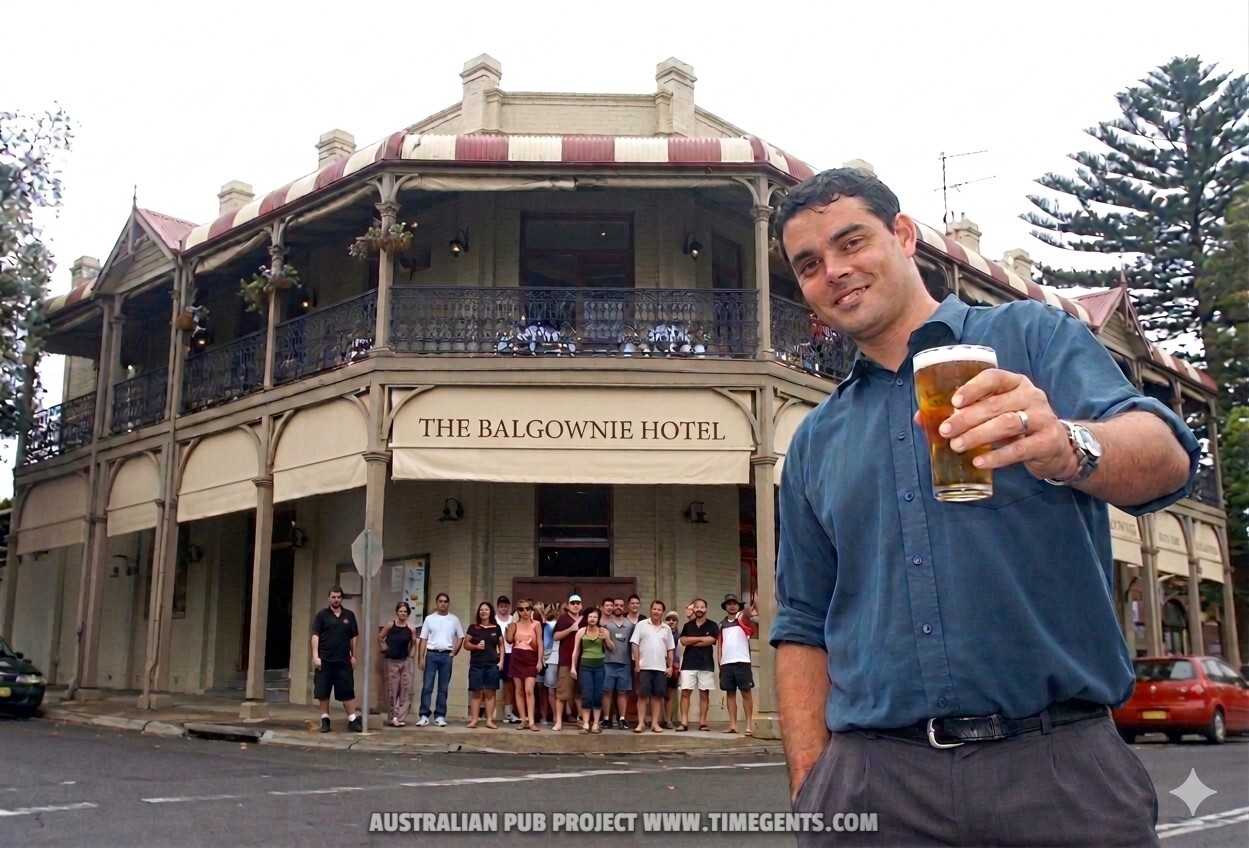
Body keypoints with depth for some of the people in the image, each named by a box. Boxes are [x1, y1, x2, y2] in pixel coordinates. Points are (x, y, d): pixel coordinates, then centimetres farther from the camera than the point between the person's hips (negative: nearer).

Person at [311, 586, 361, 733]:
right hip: (324, 660, -1)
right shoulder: (322, 615, 1)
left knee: (347, 691, 0)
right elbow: (315, 636, -3)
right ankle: (325, 719, 13)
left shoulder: (349, 615, 8)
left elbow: (354, 637, 11)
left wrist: (353, 656, 7)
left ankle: (353, 720, 3)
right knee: (323, 692, 3)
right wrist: (315, 656, -12)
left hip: (343, 660, 1)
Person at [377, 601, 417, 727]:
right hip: (392, 661, -1)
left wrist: (411, 656, 4)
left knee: (406, 689, -2)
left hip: (406, 661, 1)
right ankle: (393, 717, 13)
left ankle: (400, 717, 2)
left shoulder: (411, 628, -5)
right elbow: (380, 638, 5)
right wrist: (384, 649, 2)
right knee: (392, 689, 5)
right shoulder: (390, 624, -8)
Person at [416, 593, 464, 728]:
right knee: (427, 686, -4)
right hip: (431, 654, -1)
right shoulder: (429, 619, 4)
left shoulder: (454, 620, 6)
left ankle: (440, 716, 9)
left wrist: (453, 653, 0)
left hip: (446, 656, 1)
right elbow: (423, 640, 3)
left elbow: (460, 638, 10)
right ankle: (424, 715, 0)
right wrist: (421, 658, -2)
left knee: (443, 688, 4)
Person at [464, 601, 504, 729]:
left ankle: (489, 720, 5)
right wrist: (476, 646, -13)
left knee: (490, 692, 2)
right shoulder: (473, 627, 4)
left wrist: (501, 661, 1)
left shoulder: (496, 628, 7)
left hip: (492, 664, 1)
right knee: (476, 692, 0)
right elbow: (466, 644, 5)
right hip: (476, 664, -1)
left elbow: (501, 645, 10)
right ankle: (474, 719, 4)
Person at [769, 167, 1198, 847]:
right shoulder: (813, 444, 13)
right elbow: (803, 628, 13)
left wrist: (1068, 447, -34)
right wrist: (809, 786, 3)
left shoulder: (1032, 336, 3)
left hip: (1060, 765, -2)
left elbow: (1165, 458, -13)